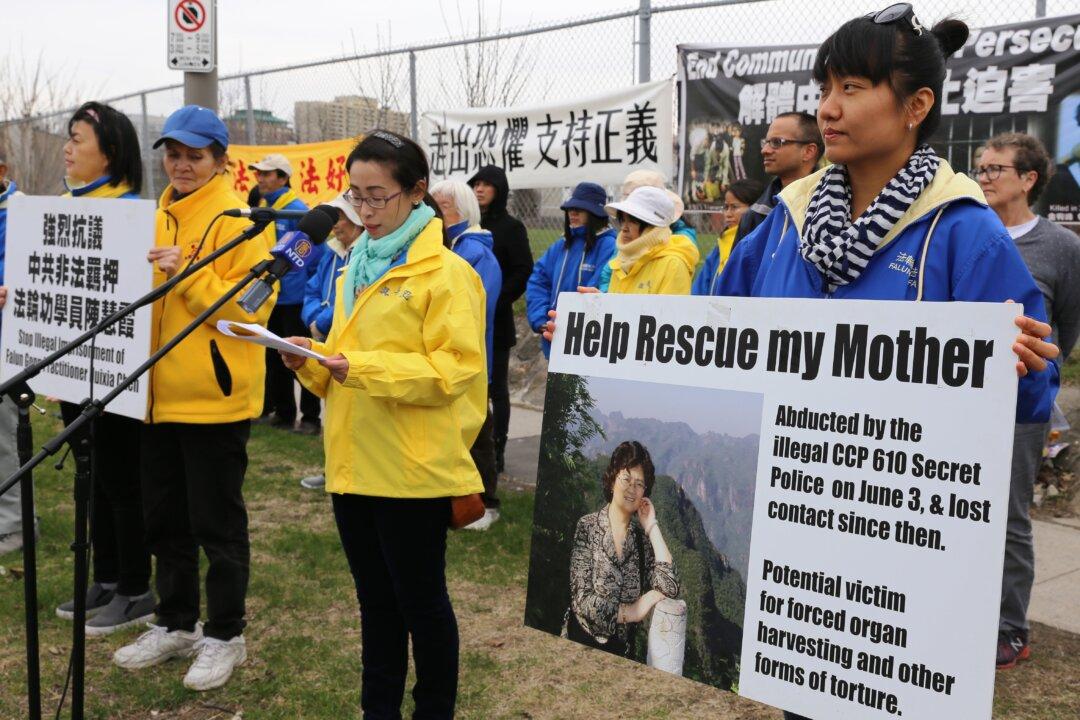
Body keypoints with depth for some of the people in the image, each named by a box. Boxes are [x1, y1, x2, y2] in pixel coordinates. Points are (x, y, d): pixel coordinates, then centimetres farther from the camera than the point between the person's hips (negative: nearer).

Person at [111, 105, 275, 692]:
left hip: (215, 396, -7)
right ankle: (175, 623, 33)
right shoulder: (157, 217, 13)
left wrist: (189, 273, -25)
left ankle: (224, 635, 19)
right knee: (164, 520, 17)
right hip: (159, 393, 8)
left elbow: (253, 307, -17)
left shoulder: (239, 221, -9)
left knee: (217, 523, 4)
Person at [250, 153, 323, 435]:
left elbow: (314, 253, -13)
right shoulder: (260, 208, 8)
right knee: (274, 357, 14)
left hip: (293, 297, -7)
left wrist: (307, 282, -8)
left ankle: (311, 417, 8)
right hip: (268, 296, 7)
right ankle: (282, 411, 26)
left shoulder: (297, 210, -14)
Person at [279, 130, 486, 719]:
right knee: (375, 598, 17)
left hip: (414, 467, -7)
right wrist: (313, 361, -3)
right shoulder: (355, 268, 14)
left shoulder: (446, 272, -10)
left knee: (419, 599, 6)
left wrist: (363, 368, -24)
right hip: (353, 463, 7)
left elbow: (455, 368, -18)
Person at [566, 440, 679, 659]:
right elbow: (582, 601, -9)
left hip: (622, 650, 2)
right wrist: (633, 612, -9)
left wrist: (652, 527, -3)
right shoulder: (587, 528, -3)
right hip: (582, 644, -2)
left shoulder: (642, 537, 7)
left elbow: (670, 588, -7)